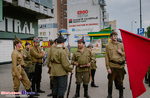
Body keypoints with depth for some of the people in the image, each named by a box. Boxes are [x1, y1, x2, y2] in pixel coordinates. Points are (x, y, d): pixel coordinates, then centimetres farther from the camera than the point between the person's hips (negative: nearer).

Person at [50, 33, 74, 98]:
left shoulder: (53, 50, 4)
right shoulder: (62, 51, -21)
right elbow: (65, 64, -20)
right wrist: (71, 69, -6)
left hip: (54, 71, 8)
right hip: (62, 72, -8)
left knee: (55, 86, 19)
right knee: (62, 87, 3)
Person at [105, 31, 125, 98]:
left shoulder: (121, 45, 12)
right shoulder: (108, 45, 3)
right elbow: (107, 57, -2)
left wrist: (121, 53, -6)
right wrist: (108, 67, -8)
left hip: (121, 66, 3)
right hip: (112, 66, -2)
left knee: (120, 81, 11)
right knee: (110, 81, 5)